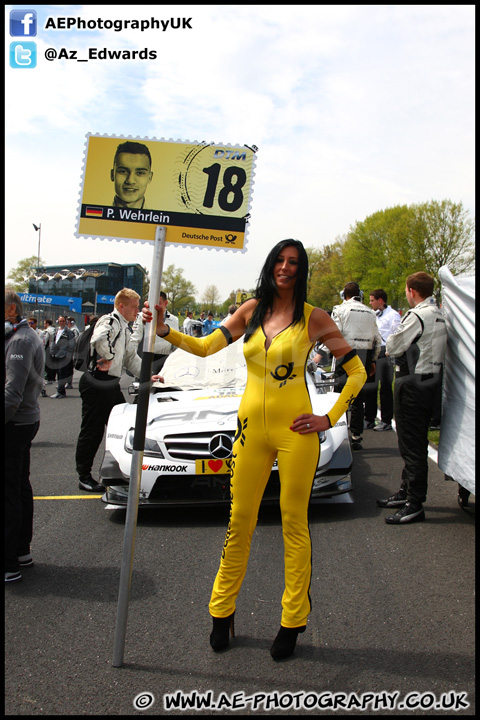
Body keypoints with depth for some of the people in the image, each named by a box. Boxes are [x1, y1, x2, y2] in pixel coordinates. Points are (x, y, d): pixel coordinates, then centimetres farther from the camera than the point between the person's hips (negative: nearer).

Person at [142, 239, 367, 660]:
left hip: (294, 431, -3)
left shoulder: (312, 317, -1)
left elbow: (357, 371, 2)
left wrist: (330, 418, -4)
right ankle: (222, 612, 24)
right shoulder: (251, 310, 9)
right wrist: (164, 330, -9)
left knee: (294, 524, 5)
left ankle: (293, 622, 19)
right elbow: (205, 347, 5)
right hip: (252, 428, 3)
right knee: (240, 521, 8)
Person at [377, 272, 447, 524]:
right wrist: (399, 351, 7)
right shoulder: (439, 315, 12)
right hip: (430, 379, 10)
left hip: (413, 384, -10)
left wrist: (392, 348, 7)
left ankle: (414, 505, 1)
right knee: (416, 443, 18)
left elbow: (393, 346, -14)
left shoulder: (418, 316, -19)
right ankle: (406, 492, 30)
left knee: (412, 445, -5)